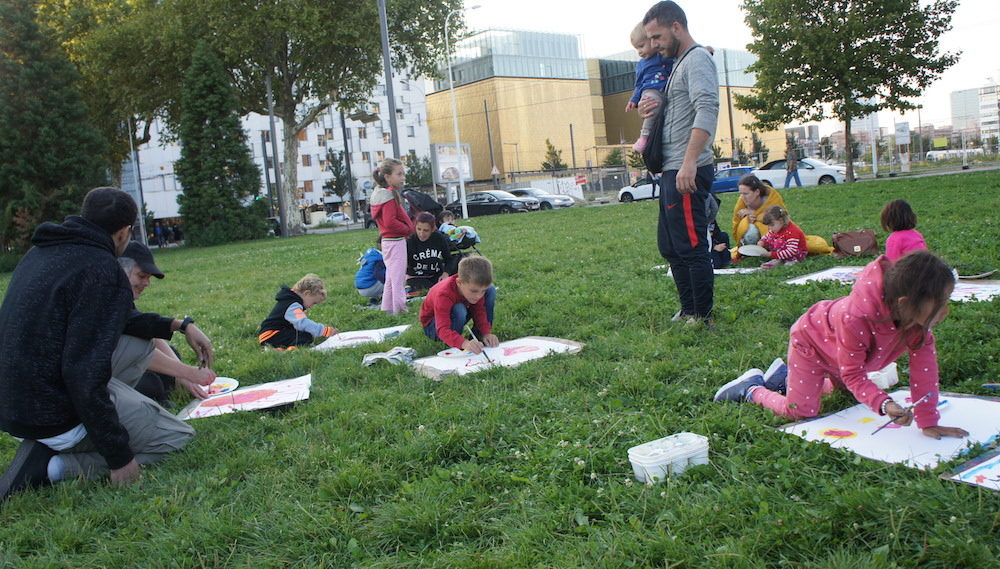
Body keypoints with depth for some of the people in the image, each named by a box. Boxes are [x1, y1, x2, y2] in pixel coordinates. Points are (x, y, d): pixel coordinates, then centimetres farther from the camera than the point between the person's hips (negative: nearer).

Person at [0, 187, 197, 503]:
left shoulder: (42, 252, 8)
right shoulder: (103, 272, -20)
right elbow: (85, 376, -25)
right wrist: (119, 456, -17)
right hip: (51, 415, -8)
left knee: (144, 344, 20)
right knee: (179, 437, 5)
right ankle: (53, 466, -6)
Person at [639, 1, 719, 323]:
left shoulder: (697, 59, -9)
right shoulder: (679, 63, 22)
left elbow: (707, 110, -23)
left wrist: (690, 163, -32)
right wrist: (653, 110, 7)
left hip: (688, 172, -11)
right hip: (672, 170, 11)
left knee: (691, 246, -7)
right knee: (669, 246, 14)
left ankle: (702, 317, 0)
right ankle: (688, 311, 22)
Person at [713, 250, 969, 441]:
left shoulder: (917, 314, -28)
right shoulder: (855, 319, -46)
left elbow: (924, 363, -24)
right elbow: (853, 373, -35)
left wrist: (928, 421, -23)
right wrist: (884, 405, -52)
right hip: (810, 340, -7)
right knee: (800, 411, -13)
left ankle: (788, 377, 42)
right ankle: (752, 388, 13)